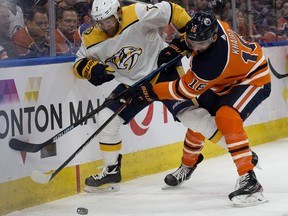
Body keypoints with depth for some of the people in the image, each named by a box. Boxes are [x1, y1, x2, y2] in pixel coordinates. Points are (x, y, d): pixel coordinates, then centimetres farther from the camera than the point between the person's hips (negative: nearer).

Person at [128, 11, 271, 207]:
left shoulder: (210, 62, -39)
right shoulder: (211, 25, -19)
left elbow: (187, 89, -26)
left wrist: (151, 92, -21)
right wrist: (178, 46, 1)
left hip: (253, 79, -10)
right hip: (225, 80, 10)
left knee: (226, 117, -33)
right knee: (198, 116, 14)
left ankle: (249, 181, -31)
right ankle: (187, 166, 38)